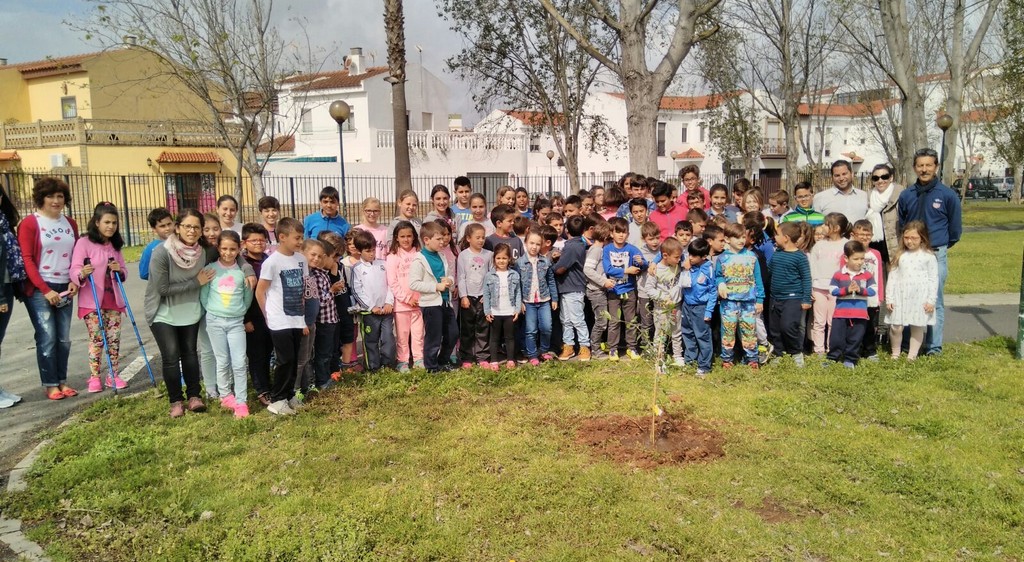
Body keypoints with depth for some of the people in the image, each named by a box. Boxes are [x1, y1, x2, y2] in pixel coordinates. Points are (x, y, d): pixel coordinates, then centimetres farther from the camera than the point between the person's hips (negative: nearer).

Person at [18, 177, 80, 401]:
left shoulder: (70, 223, 11)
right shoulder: (29, 223, -5)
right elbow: (27, 260, -9)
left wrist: (74, 281, -2)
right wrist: (45, 290, -14)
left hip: (64, 289, 5)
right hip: (39, 290, -5)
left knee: (64, 339, 8)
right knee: (47, 338, -5)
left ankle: (62, 381, 17)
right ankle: (50, 385, 4)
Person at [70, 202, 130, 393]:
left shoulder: (115, 244, 10)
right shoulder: (84, 242, -8)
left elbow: (123, 270, 14)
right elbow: (74, 270, -13)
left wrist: (119, 270, -8)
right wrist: (82, 273, -34)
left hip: (113, 299, 5)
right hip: (92, 301, -5)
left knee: (114, 339, 6)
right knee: (96, 339, -3)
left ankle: (114, 375, 15)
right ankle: (94, 377, 10)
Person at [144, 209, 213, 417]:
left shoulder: (203, 252, -11)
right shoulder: (161, 253, -23)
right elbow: (163, 288, -24)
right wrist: (196, 282, -22)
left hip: (190, 312, 4)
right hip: (164, 313, -4)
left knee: (190, 353, 10)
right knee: (171, 357, -6)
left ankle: (194, 396, 22)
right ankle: (176, 401, 9)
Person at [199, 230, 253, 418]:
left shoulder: (243, 270, 0)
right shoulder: (211, 269, -1)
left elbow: (247, 298, 10)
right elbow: (203, 295, 4)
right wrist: (212, 311, 1)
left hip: (237, 322, 0)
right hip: (215, 321, 0)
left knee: (239, 363, -4)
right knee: (223, 362, 8)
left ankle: (241, 402, 0)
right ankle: (225, 395, 23)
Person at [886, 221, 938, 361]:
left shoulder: (928, 256, -2)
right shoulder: (900, 256, 5)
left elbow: (933, 279, -1)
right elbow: (892, 276, 6)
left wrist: (931, 300, -6)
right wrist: (889, 298, 2)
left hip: (920, 298, -2)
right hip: (901, 297, 2)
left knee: (917, 327, 6)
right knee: (896, 327, 1)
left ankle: (912, 355, 17)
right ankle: (895, 354, 18)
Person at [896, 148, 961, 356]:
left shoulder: (948, 195, -1)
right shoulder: (906, 196, 7)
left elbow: (955, 229, 7)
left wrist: (940, 246, 13)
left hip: (936, 256, -3)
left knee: (934, 302, 0)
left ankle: (933, 346, 7)